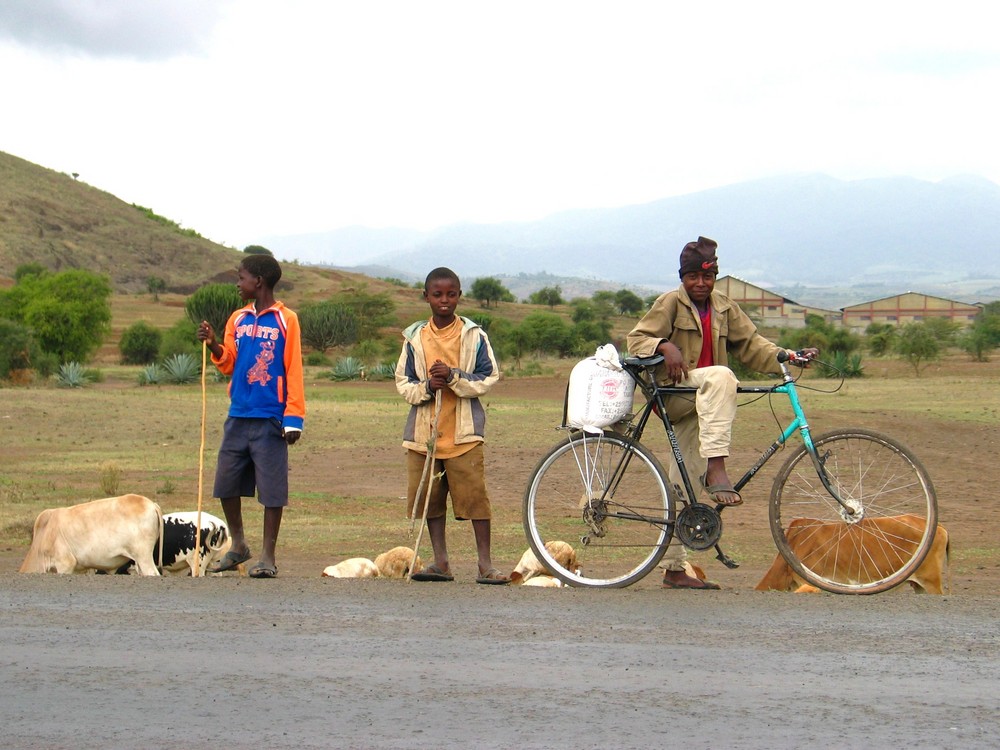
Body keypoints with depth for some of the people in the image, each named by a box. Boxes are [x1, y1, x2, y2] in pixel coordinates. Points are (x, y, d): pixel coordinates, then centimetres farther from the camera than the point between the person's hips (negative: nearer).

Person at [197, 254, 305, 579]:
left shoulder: (286, 320, -3)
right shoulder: (238, 319, 12)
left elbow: (293, 371, -6)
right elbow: (229, 364, 15)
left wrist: (293, 418, -11)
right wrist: (213, 345, -4)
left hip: (270, 419, -6)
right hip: (238, 416, 6)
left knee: (271, 489, -2)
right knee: (226, 484, 8)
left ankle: (268, 557, 6)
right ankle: (238, 546, 24)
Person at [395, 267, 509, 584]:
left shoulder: (474, 335, 1)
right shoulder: (415, 337, 7)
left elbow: (489, 377, -1)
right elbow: (402, 382, 8)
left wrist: (454, 377, -16)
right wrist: (426, 387, -13)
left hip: (464, 430, -3)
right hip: (424, 432, 3)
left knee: (475, 495, -7)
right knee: (429, 497, 6)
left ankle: (485, 564, 0)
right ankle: (440, 563, 16)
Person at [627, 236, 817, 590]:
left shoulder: (724, 308, 13)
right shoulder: (670, 303, -3)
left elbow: (750, 343, 8)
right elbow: (637, 339, -8)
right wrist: (666, 347, -28)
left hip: (696, 407, 6)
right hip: (671, 393, -6)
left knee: (683, 485, 8)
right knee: (720, 376, -35)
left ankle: (674, 569, 12)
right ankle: (716, 469, -41)